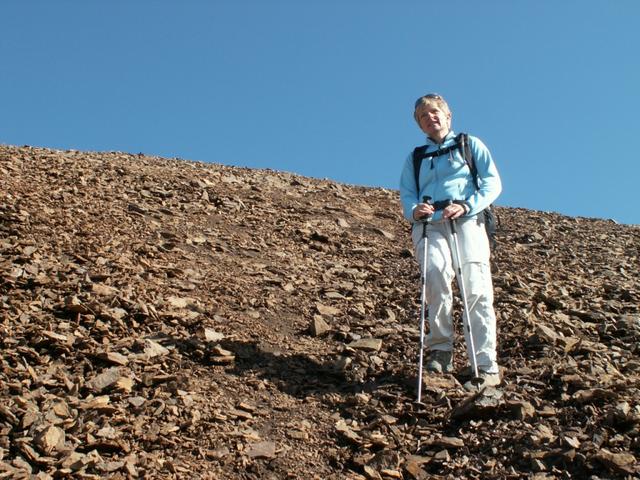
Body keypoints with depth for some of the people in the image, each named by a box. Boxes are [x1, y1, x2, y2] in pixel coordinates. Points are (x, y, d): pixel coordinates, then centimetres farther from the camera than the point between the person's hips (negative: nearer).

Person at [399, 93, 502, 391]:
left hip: (466, 221, -1)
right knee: (436, 273, -30)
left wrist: (465, 206, -11)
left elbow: (493, 182, 8)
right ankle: (441, 349, -20)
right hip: (428, 225, 1)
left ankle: (486, 367, -18)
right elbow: (407, 194, 16)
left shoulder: (470, 145, 20)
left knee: (476, 289, -17)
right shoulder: (415, 158, 29)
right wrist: (413, 210, -10)